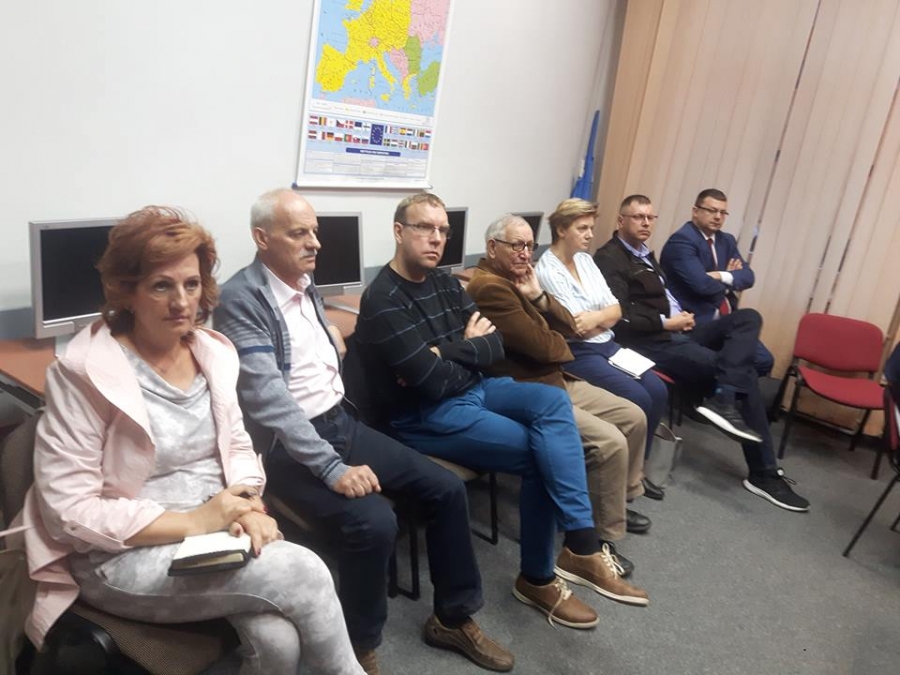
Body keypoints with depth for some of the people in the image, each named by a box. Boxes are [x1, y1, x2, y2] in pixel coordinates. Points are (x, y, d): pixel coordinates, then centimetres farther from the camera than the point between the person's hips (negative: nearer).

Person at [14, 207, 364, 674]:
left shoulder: (212, 352, 3)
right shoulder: (84, 372, -15)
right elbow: (68, 510, -15)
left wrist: (250, 508, -10)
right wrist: (191, 522, -20)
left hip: (217, 536, 5)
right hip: (124, 557, -4)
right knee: (303, 570, -21)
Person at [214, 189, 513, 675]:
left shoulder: (306, 284, 10)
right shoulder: (241, 299, -16)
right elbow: (268, 398, -25)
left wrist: (333, 342, 10)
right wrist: (332, 468, -29)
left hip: (340, 423, 8)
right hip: (289, 445, -8)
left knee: (446, 488, 0)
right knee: (373, 522, -29)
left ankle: (453, 618, 18)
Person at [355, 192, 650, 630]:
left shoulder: (445, 284, 9)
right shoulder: (382, 302, -17)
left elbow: (495, 345, 1)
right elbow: (432, 381, -23)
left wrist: (446, 353, -17)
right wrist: (469, 349, -5)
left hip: (470, 389, 8)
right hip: (426, 415, -7)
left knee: (552, 401, -16)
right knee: (541, 454, -16)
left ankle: (579, 548, -16)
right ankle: (538, 577, 0)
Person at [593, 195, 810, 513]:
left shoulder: (644, 253, 21)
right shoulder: (609, 258, -11)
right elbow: (621, 318, -21)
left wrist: (680, 315, 1)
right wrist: (667, 322, -13)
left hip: (674, 331, 10)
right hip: (650, 341, -10)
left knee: (748, 317, -7)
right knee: (742, 372, -14)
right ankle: (763, 472, -5)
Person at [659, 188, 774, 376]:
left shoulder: (727, 240, 16)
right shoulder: (681, 240, -11)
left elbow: (748, 276, 7)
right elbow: (702, 284, -21)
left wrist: (722, 276, -14)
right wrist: (729, 281, 0)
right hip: (696, 322, -8)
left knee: (763, 360, -3)